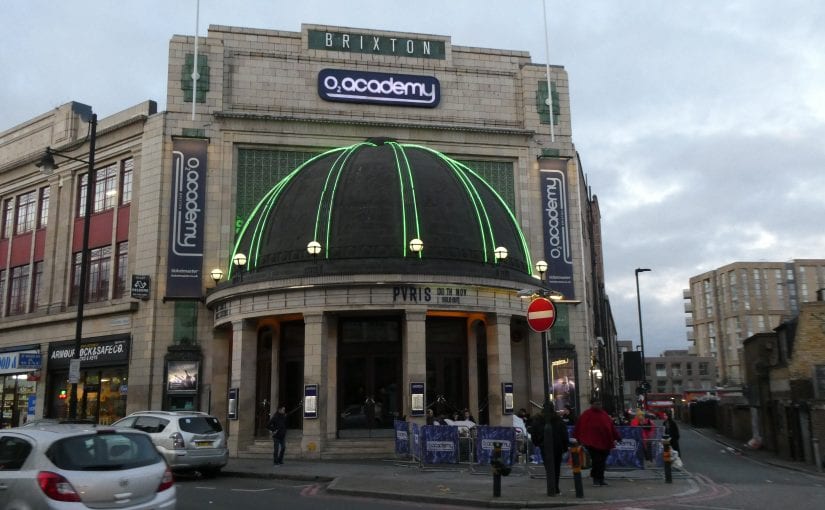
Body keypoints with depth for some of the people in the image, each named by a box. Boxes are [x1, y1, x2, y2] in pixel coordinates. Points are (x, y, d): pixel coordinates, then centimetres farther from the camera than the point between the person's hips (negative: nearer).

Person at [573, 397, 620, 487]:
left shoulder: (604, 414, 12)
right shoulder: (586, 415, -5)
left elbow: (611, 427, 14)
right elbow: (579, 428, -7)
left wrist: (617, 437, 13)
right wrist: (577, 439, -9)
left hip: (604, 443, 5)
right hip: (592, 443, -5)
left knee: (602, 462, 10)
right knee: (596, 461, -7)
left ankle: (600, 479, 22)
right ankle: (596, 479, 5)